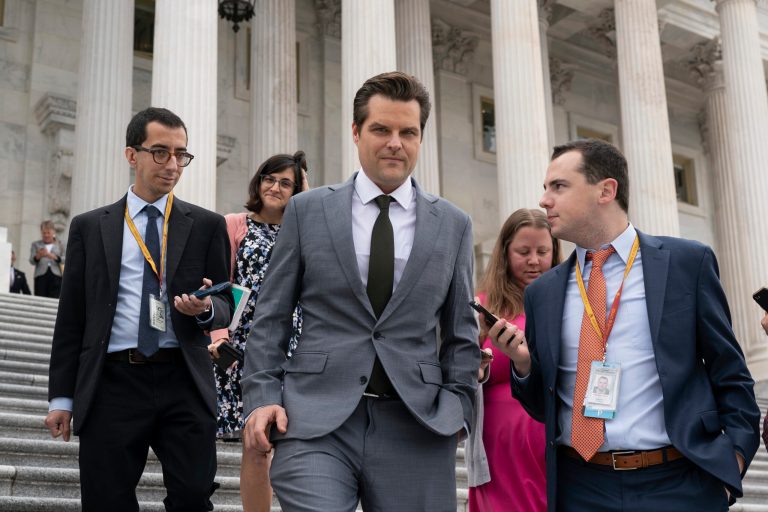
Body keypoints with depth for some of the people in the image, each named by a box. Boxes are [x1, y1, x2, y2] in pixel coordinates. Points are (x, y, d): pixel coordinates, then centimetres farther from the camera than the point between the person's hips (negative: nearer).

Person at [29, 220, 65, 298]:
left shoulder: (60, 245, 17)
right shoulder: (36, 244, 17)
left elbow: (63, 260, 4)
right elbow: (31, 261, 5)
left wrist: (52, 256, -13)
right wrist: (38, 256, -16)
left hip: (56, 275, 0)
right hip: (41, 276, 0)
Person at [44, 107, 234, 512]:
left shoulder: (207, 225, 9)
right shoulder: (89, 227, 11)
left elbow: (226, 308, 11)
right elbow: (71, 317, 10)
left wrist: (206, 308, -13)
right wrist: (62, 396, 6)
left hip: (184, 384, 0)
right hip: (111, 384, 1)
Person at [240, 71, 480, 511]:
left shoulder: (454, 224, 10)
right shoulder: (308, 210, 7)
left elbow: (461, 330, 13)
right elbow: (271, 315, 7)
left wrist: (457, 404, 1)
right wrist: (263, 396, -2)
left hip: (416, 427, 2)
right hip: (316, 423, -1)